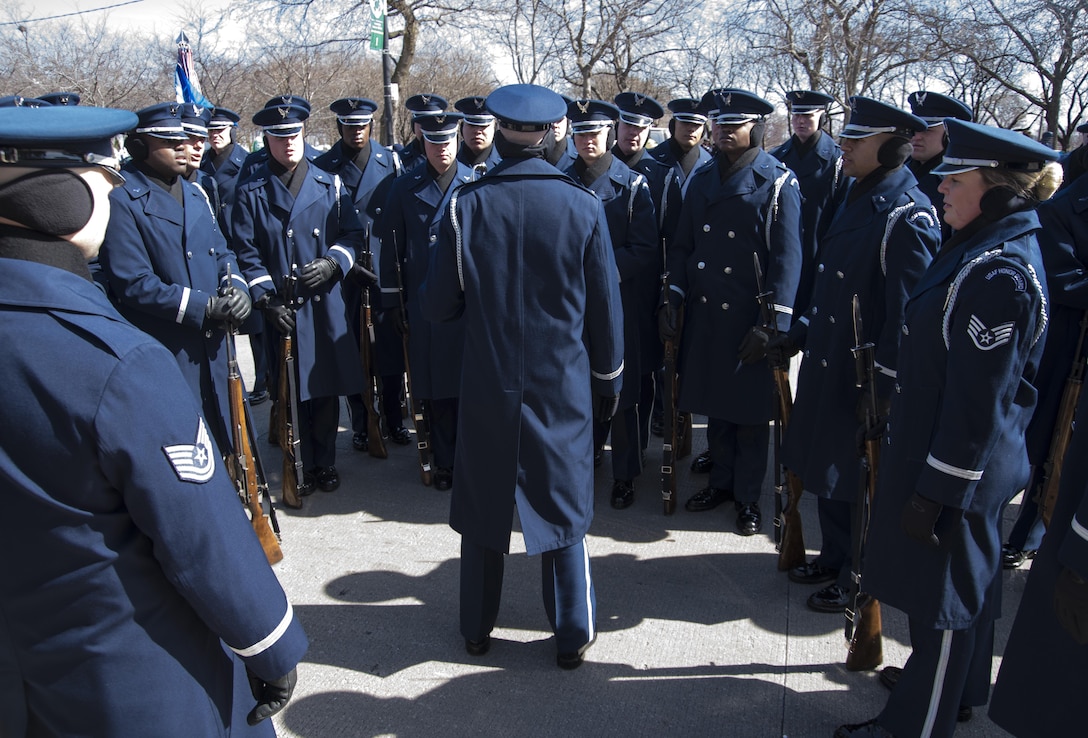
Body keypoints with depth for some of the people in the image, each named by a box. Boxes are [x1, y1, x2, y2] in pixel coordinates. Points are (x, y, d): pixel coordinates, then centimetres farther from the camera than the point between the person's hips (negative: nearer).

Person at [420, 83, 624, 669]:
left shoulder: (466, 205, -9)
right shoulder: (582, 206, -8)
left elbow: (437, 307, -4)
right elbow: (605, 306, -2)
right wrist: (608, 378, 11)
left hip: (486, 384, 1)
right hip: (563, 385, 0)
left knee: (481, 502, 16)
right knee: (562, 504, 13)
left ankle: (477, 627, 31)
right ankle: (573, 635, 24)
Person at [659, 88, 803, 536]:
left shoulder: (779, 182, -7)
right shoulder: (702, 179, 9)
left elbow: (787, 258, -11)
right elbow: (682, 245, 12)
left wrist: (771, 324, -17)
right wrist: (671, 300, 2)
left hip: (749, 320, -5)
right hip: (704, 315, 5)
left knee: (750, 411, 7)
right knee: (713, 405, 15)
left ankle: (748, 497, 22)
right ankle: (722, 481, 33)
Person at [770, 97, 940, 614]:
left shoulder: (906, 216, -20)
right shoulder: (856, 197, 9)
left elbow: (907, 314, -21)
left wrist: (882, 386, -21)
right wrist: (800, 333, 12)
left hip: (865, 377, -8)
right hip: (827, 363, 9)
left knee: (858, 479, 7)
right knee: (826, 468, 19)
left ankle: (858, 578, 27)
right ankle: (833, 556, 39)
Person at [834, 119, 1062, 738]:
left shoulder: (1000, 275, -24)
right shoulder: (983, 250, 7)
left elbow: (978, 402, -24)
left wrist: (935, 490, -19)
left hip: (954, 470, -10)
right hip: (972, 469, 10)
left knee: (942, 595, 6)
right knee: (965, 583, 23)